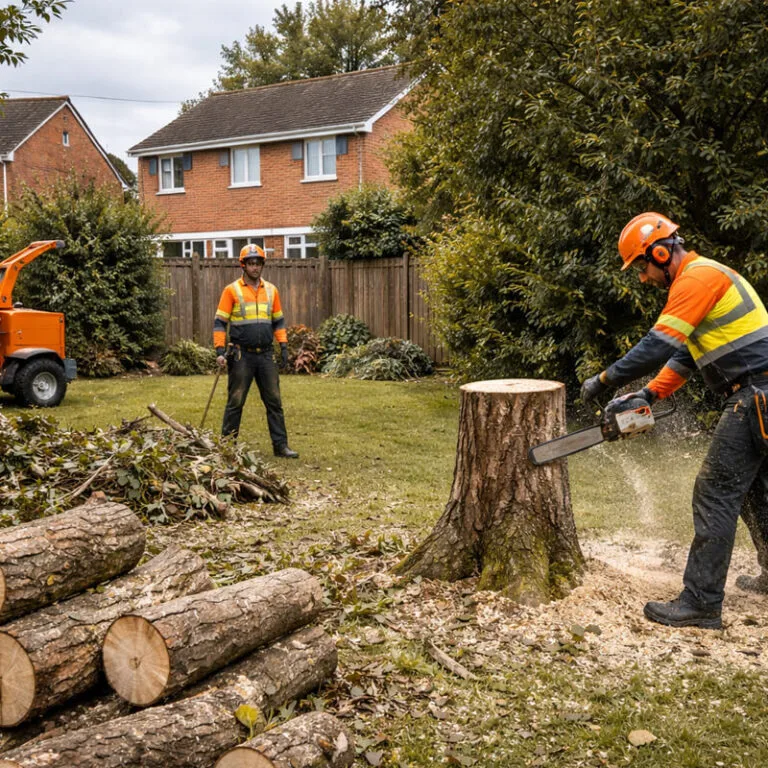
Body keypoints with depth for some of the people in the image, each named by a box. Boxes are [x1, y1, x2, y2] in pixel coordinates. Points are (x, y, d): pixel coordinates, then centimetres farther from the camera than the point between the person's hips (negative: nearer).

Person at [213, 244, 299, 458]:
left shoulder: (271, 290, 10)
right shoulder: (232, 290, -2)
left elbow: (278, 321, 16)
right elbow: (220, 322, -3)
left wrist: (284, 345, 6)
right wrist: (220, 350, -13)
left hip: (265, 355, 4)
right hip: (241, 355, -4)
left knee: (274, 401, 4)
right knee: (235, 402, 2)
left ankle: (280, 445, 9)